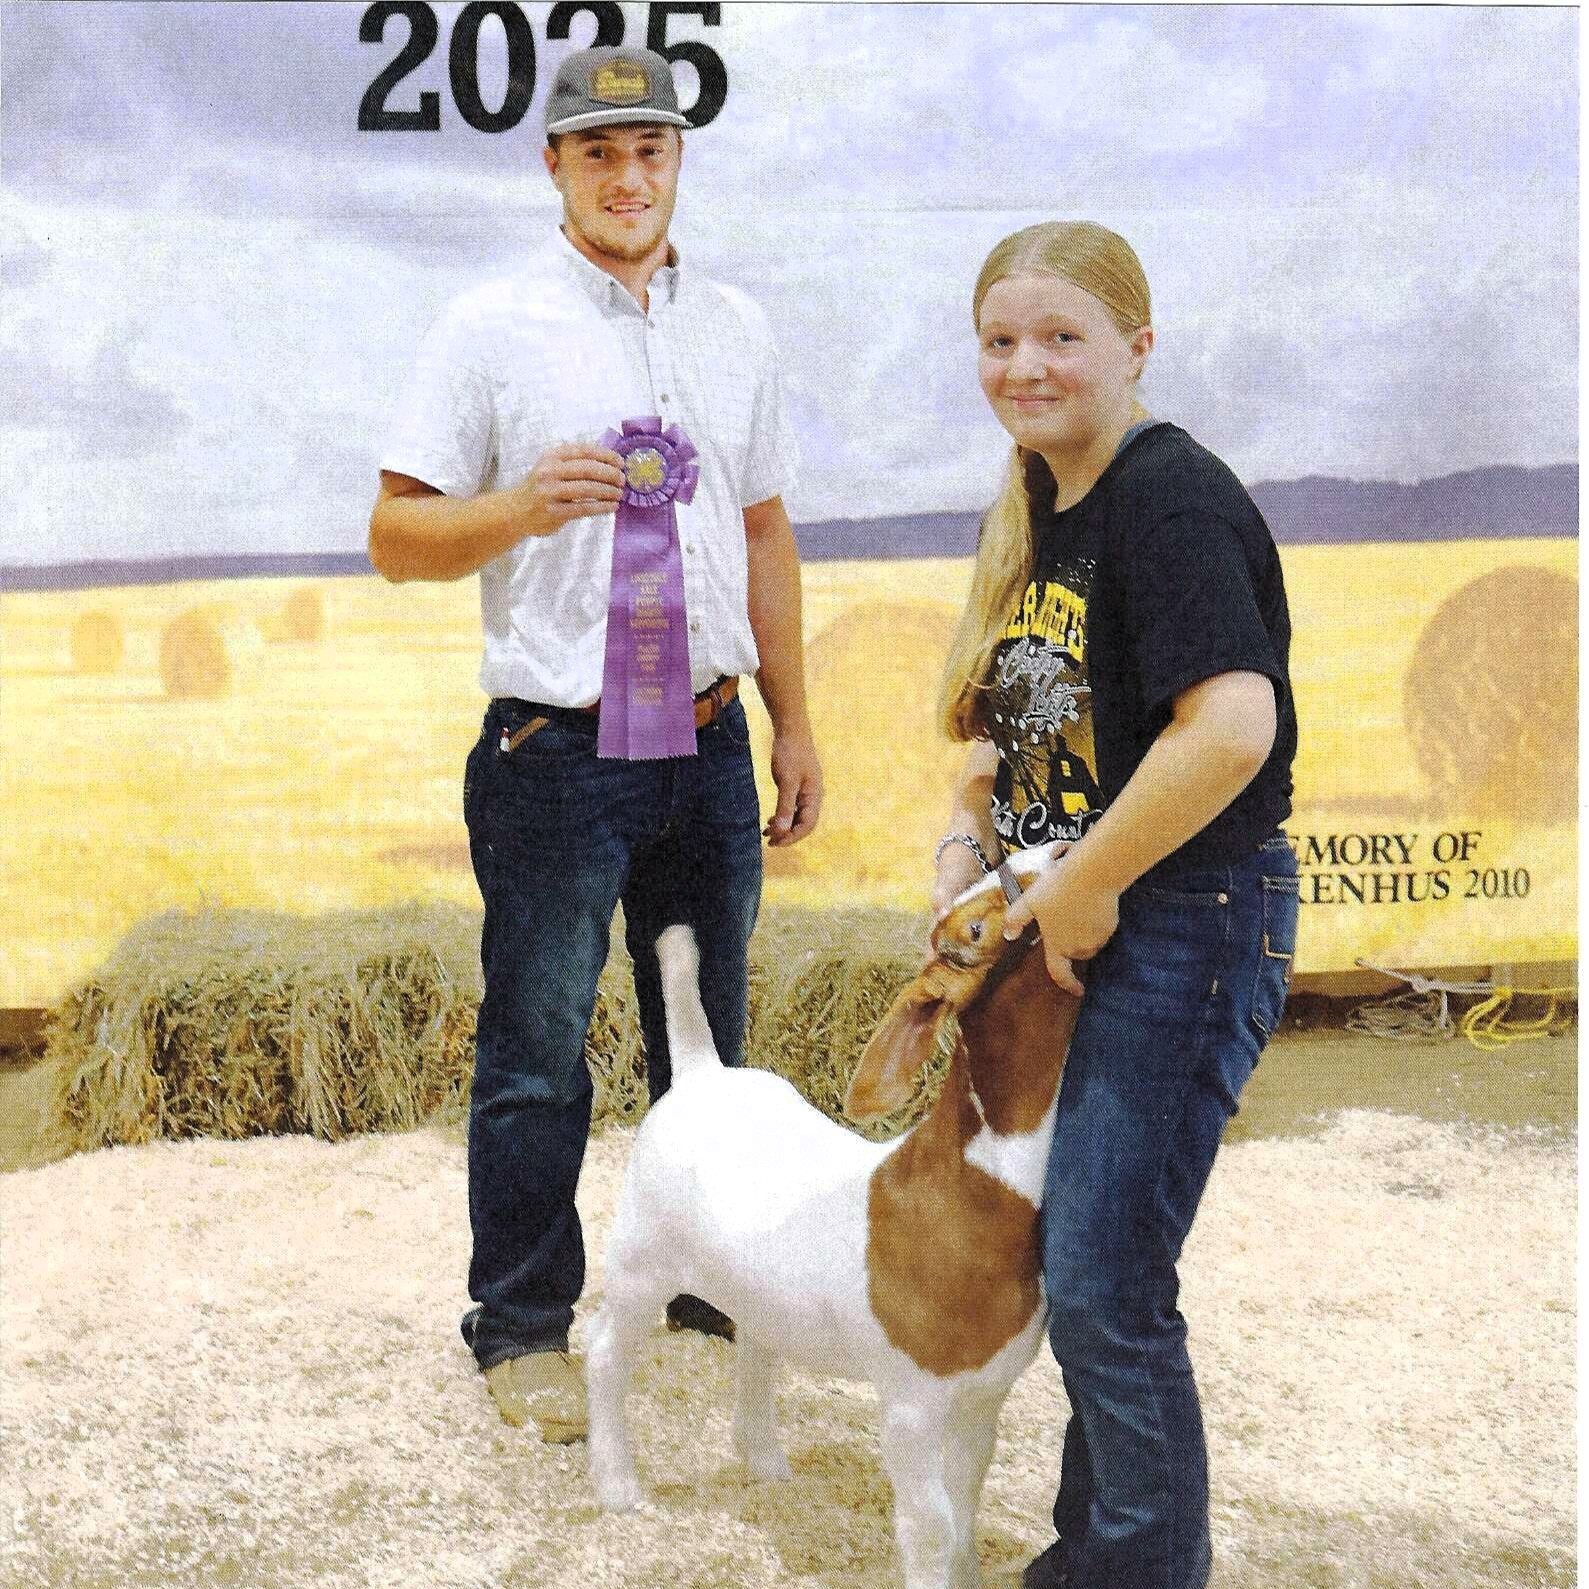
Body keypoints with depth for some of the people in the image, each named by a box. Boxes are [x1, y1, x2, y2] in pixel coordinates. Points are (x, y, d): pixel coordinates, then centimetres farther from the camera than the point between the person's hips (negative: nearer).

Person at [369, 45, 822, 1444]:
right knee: (537, 1058, 2)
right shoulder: (491, 329, -4)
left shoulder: (736, 331, 11)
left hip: (709, 746, 5)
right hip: (559, 753, -4)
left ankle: (709, 1279, 32)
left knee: (709, 1042, 15)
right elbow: (396, 537, -4)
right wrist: (524, 505, -23)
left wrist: (795, 727, 14)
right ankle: (522, 1328, 16)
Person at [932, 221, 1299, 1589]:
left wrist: (1082, 888, -21)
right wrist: (967, 842, 3)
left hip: (1190, 924, -9)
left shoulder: (1171, 497, -18)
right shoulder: (1029, 518, 10)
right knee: (1079, 1264, 19)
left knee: (1104, 1284, -4)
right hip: (1073, 927, 9)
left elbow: (1234, 727, -31)